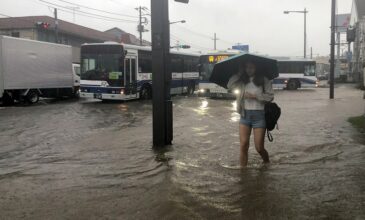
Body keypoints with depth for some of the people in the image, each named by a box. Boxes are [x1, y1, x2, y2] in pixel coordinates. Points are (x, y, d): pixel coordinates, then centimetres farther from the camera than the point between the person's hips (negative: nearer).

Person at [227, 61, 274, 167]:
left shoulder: (264, 81, 1)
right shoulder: (242, 81, 10)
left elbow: (270, 96, -7)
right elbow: (230, 85, -6)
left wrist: (255, 96, -13)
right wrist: (239, 73, -2)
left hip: (259, 115, -3)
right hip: (245, 114, 3)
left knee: (259, 148, 1)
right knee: (243, 145, -5)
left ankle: (267, 164, 29)